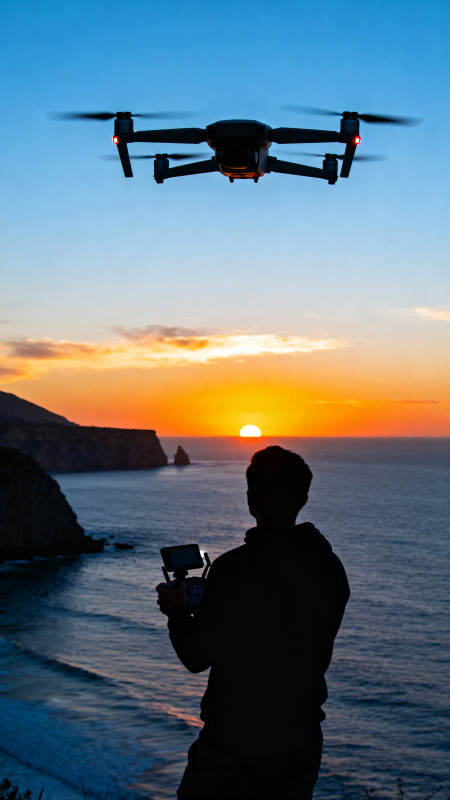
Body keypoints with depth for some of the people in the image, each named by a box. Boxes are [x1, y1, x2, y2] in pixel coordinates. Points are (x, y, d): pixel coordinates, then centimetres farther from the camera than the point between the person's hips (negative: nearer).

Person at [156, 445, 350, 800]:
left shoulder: (233, 569, -19)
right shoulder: (331, 568, -3)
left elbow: (196, 657, -12)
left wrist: (177, 611, 8)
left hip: (232, 747, -5)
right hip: (302, 745, 5)